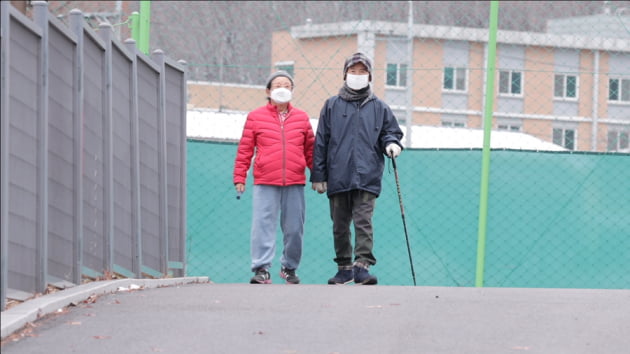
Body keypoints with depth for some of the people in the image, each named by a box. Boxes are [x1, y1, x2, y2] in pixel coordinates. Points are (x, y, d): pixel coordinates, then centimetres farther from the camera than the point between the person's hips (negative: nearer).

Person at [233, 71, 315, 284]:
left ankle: (289, 267, 19)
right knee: (263, 225, -8)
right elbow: (245, 150, 6)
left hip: (295, 183, 2)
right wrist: (239, 177, 2)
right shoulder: (256, 117, 6)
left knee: (294, 228, 5)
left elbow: (310, 149, 16)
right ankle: (261, 269, -7)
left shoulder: (301, 118, 12)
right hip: (265, 183, -2)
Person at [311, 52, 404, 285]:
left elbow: (391, 132, 19)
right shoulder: (332, 106, 10)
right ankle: (344, 268, 17)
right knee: (340, 225, 7)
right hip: (338, 177, 2)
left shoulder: (378, 108, 10)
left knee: (363, 222, -13)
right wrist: (318, 176, 5)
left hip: (367, 177, -2)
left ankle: (362, 266, -19)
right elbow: (321, 142, 10)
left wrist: (391, 143, -7)